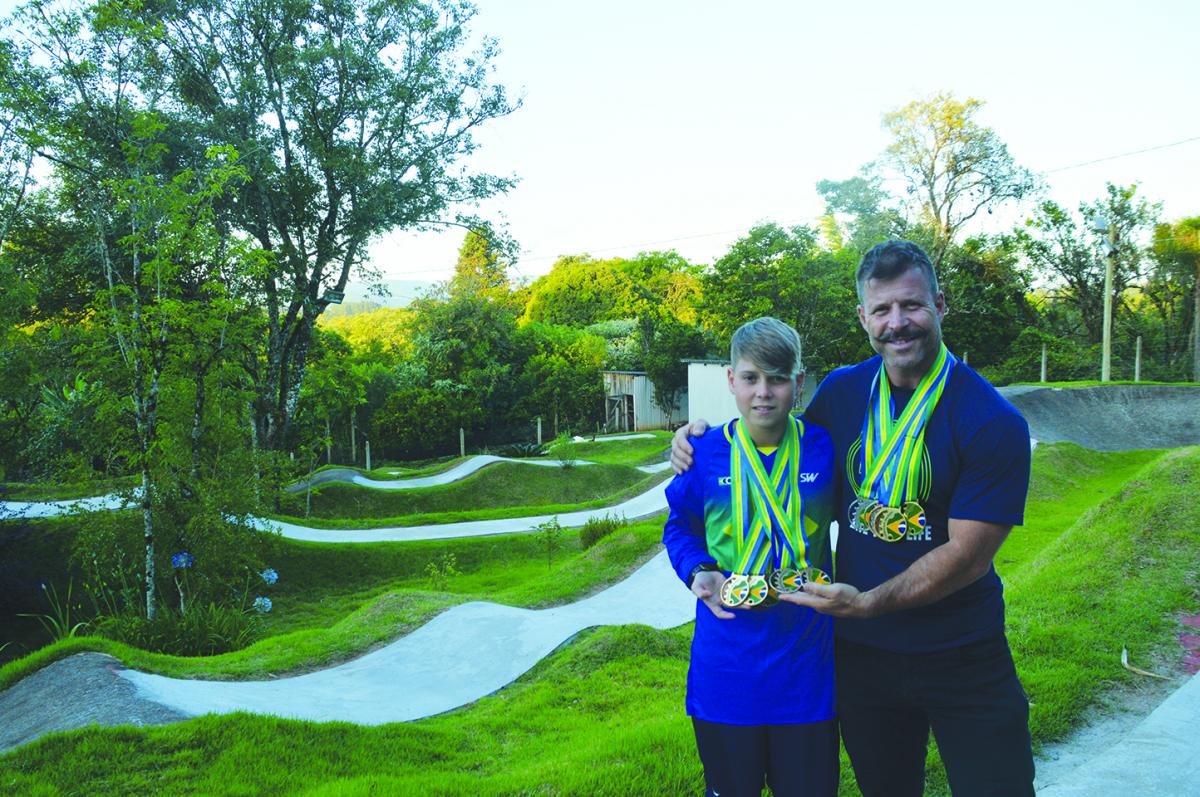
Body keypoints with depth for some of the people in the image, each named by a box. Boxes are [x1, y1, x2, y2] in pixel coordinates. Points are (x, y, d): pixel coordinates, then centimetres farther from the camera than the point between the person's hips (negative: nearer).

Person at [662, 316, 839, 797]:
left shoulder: (825, 449, -6)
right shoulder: (705, 454, -6)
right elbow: (680, 527, 8)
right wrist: (697, 572, -10)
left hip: (806, 662, 0)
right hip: (726, 668, 0)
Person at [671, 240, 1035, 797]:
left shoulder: (992, 422, -16)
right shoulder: (841, 392, -3)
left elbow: (967, 555, -18)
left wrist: (867, 603, -23)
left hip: (962, 660, -3)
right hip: (861, 650, 4)